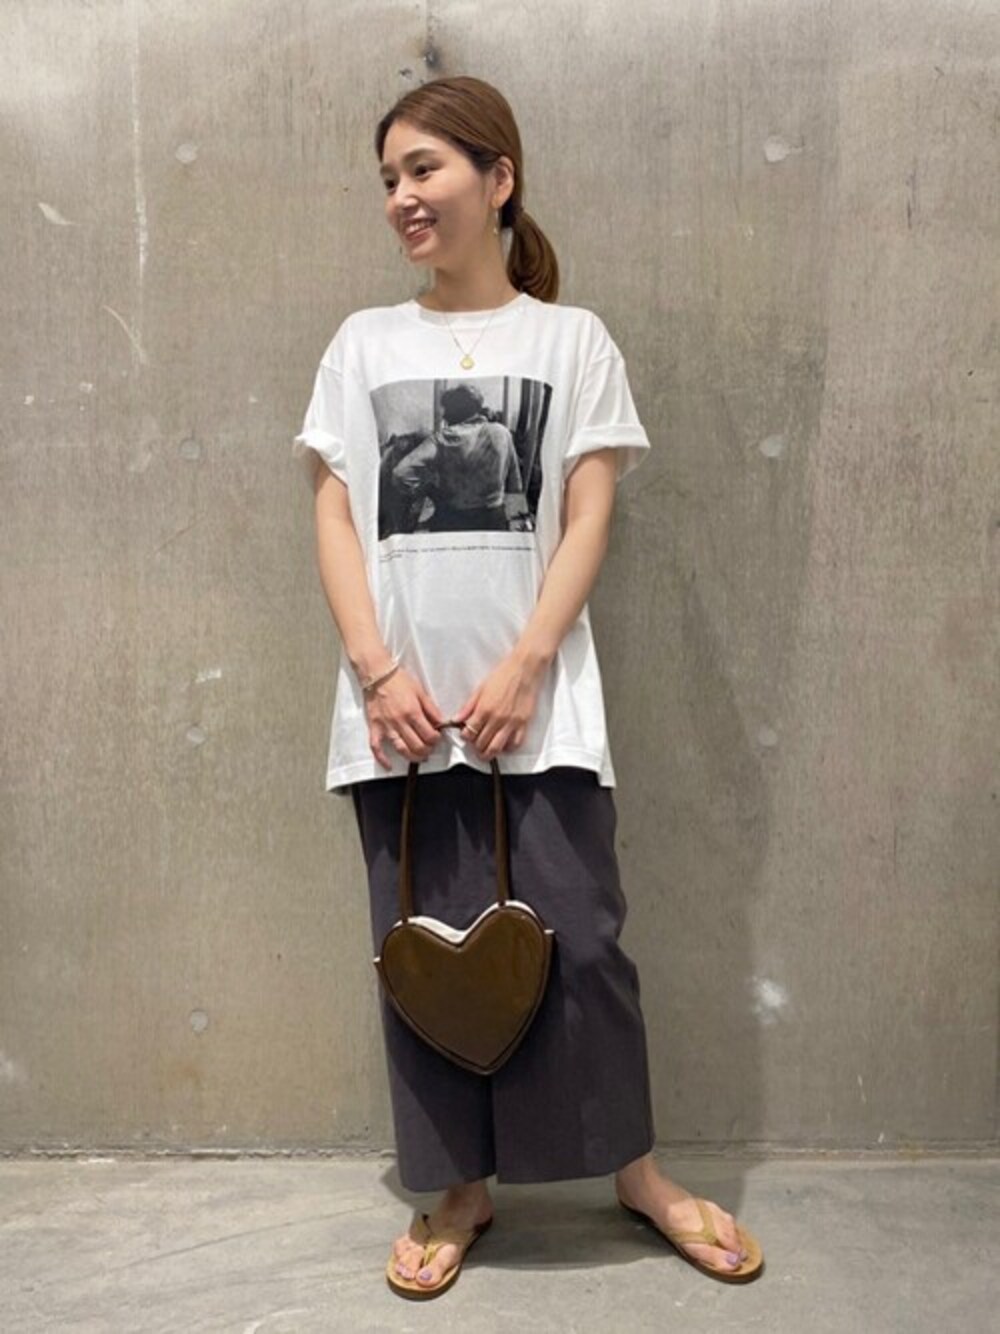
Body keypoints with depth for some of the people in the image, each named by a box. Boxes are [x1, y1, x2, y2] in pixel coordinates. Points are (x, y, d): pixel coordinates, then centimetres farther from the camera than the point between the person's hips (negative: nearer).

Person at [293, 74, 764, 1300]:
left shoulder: (571, 339, 6)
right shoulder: (363, 342, 11)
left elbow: (589, 520, -1)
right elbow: (335, 517, 5)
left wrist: (523, 667, -12)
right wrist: (379, 673, -8)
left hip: (536, 701, -2)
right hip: (400, 705, 2)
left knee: (575, 939, 0)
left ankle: (635, 1170, 21)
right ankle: (458, 1187, 23)